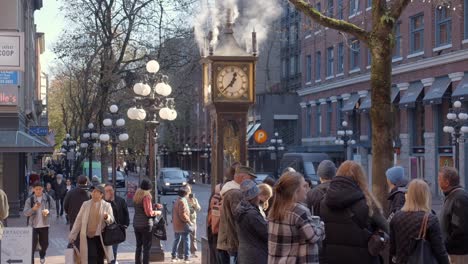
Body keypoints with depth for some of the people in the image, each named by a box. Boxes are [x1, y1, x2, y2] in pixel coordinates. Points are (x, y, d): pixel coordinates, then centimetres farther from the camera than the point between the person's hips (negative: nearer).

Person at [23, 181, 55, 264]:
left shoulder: (48, 198, -4)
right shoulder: (30, 200, -9)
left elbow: (53, 208, 3)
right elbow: (25, 213, -12)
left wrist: (48, 211, -18)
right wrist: (33, 208, -29)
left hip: (45, 225, 2)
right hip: (34, 225, -2)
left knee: (45, 243, 15)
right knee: (32, 244, -5)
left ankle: (42, 256, 43)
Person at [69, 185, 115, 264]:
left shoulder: (107, 205, 1)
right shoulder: (85, 204, 5)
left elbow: (111, 220, -6)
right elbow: (78, 220, 7)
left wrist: (107, 217, -30)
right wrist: (72, 235, 5)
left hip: (101, 237, 0)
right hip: (89, 237, 0)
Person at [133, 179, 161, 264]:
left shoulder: (136, 196, 8)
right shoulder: (146, 197, -14)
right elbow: (149, 212, -17)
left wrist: (154, 205, 16)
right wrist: (158, 212, -1)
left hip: (136, 224, 7)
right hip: (145, 224, -7)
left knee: (139, 246, 14)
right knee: (146, 247, -2)